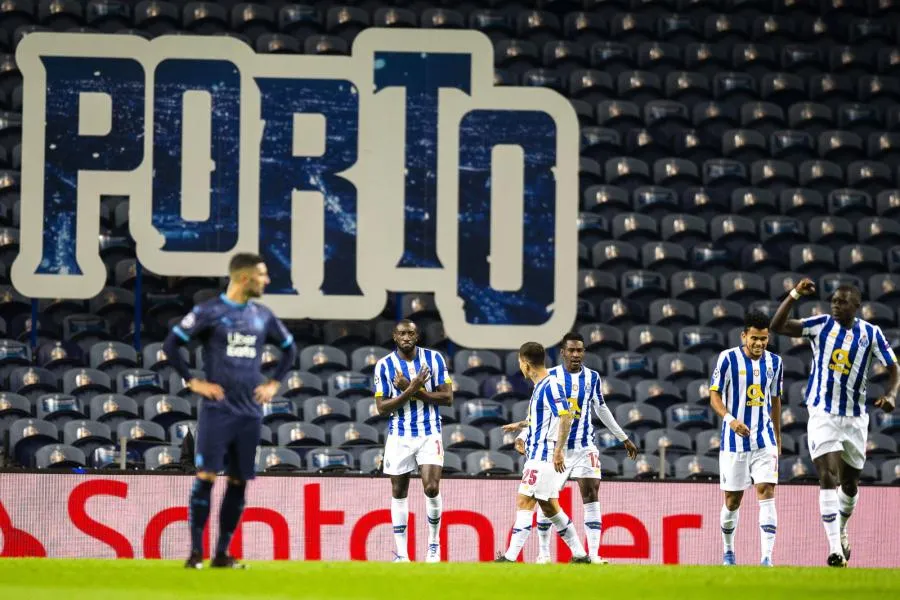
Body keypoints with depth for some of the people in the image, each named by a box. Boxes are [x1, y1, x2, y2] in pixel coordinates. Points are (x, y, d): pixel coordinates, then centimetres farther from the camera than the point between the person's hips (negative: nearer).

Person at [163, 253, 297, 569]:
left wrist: (274, 383, 15)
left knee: (239, 481, 4)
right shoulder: (209, 312, -5)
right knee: (206, 475, -11)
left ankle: (222, 554, 11)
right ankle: (195, 552, -7)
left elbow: (289, 348, 26)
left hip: (250, 412, 5)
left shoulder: (262, 316, 11)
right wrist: (192, 382, -6)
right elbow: (171, 344, -3)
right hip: (217, 409, -5)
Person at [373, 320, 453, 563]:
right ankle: (401, 554, 12)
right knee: (398, 493, 5)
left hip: (429, 434, -1)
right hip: (399, 437, 1)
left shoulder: (434, 359, -3)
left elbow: (447, 397, -6)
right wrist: (410, 390, -20)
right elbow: (381, 407, -8)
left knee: (432, 488, -14)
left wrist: (413, 389, -16)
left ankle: (434, 543, 7)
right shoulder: (384, 365, -4)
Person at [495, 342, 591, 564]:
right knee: (549, 506, 12)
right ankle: (580, 554, 16)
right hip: (538, 454, 10)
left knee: (524, 502, -12)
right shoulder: (541, 386, 16)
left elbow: (566, 417, -22)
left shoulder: (551, 386, -14)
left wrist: (559, 450, -25)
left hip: (544, 455, -10)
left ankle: (510, 557, -15)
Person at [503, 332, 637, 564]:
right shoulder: (550, 377, -2)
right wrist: (523, 435, -11)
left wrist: (624, 438, 23)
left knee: (591, 496, -8)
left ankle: (594, 554, -8)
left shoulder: (592, 377, 5)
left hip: (585, 447, 1)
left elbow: (601, 409, 18)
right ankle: (543, 553, 11)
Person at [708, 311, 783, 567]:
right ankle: (728, 552, 28)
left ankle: (767, 557, -18)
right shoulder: (728, 358, -7)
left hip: (764, 440, 2)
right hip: (734, 440, -2)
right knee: (732, 500, 6)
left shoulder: (774, 362, 6)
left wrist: (778, 438, 21)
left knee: (766, 493, -13)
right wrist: (730, 419, -25)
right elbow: (714, 396, -7)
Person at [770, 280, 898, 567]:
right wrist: (794, 295, -22)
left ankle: (841, 529, 45)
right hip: (822, 416, -2)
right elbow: (777, 326, -10)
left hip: (855, 419, 2)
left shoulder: (871, 334, -1)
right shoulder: (822, 325, -3)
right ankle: (835, 548, -21)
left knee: (850, 483, 16)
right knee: (829, 477, -17)